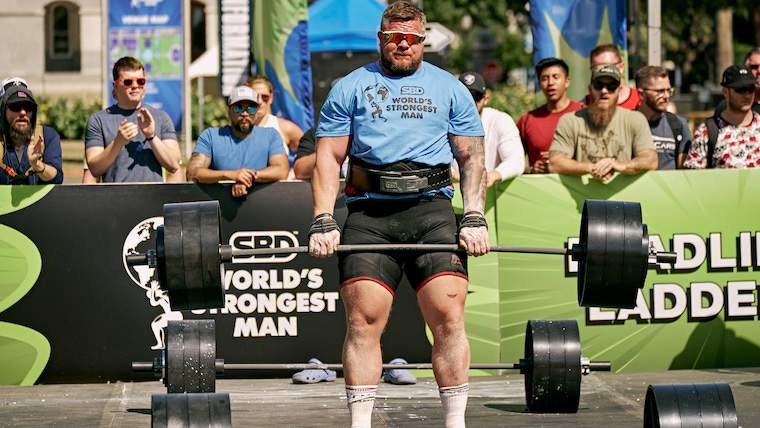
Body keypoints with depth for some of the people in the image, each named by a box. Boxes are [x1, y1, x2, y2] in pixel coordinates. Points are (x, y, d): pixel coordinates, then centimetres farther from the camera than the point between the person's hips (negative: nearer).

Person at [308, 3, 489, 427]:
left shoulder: (450, 89, 17)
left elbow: (473, 157, 13)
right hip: (369, 211, 0)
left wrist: (475, 218, -2)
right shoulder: (352, 87, 14)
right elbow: (328, 157, 8)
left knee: (449, 316, -10)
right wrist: (323, 222, -4)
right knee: (364, 320, -9)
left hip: (431, 206, 0)